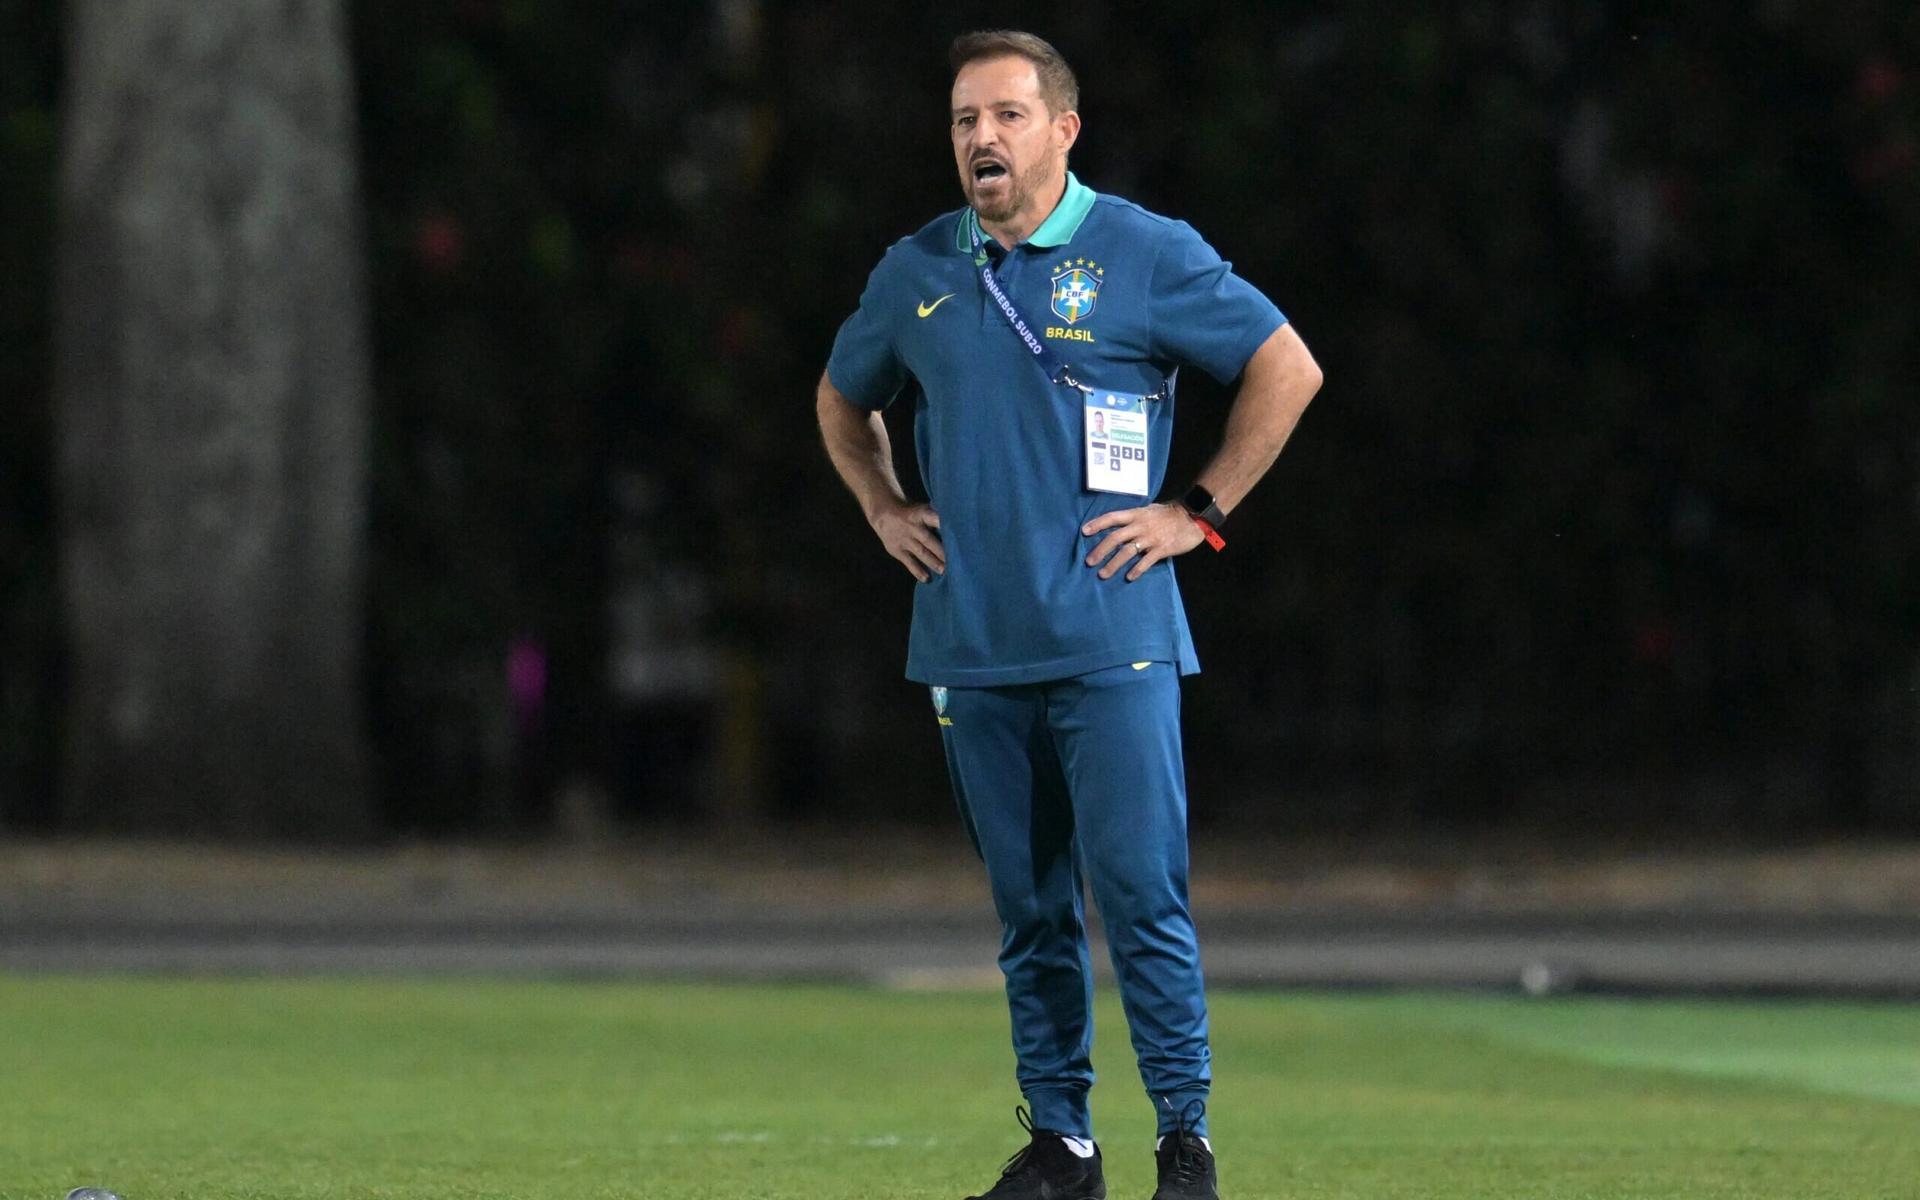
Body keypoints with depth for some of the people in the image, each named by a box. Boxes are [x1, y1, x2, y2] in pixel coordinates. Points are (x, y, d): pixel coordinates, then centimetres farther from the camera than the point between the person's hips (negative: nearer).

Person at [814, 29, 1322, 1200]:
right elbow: (844, 399, 29)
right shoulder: (917, 270, 11)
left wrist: (1198, 511, -3)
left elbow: (1287, 366, 0)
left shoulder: (1147, 254, -2)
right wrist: (886, 509, 14)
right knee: (1029, 909, 8)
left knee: (1140, 894, -10)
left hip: (1110, 634, -4)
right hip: (973, 645, 4)